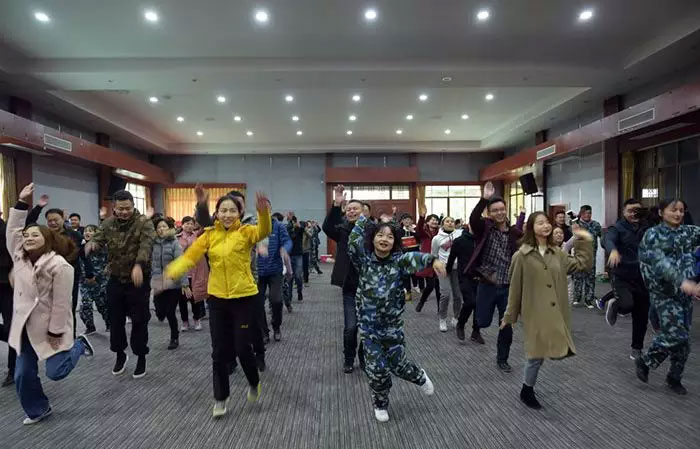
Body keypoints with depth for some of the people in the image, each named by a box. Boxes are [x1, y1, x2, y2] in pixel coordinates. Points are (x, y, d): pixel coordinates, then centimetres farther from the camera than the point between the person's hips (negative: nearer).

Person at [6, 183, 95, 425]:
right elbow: (12, 231, 2)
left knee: (55, 372, -1)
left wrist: (56, 331, -18)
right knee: (23, 375, 10)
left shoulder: (59, 266, -19)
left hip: (49, 327, -6)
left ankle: (79, 345, 26)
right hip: (24, 326, 6)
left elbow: (61, 302, -19)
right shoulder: (20, 258, 3)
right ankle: (37, 410, 31)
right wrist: (22, 203, -4)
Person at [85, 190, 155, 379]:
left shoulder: (144, 222, -12)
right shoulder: (108, 224, 3)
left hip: (139, 280, -4)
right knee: (115, 319, 14)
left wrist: (138, 265, -44)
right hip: (115, 279, 4)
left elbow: (146, 244, -26)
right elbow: (98, 238, -6)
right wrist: (91, 244, -32)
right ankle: (120, 355, 33)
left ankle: (141, 357, 21)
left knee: (139, 320, 4)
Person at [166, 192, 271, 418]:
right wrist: (172, 272, -28)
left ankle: (254, 383, 34)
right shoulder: (209, 235, 2)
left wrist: (264, 212, -49)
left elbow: (263, 231, -28)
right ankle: (220, 398, 27)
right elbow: (190, 255, -8)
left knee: (243, 348, 3)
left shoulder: (245, 232, -7)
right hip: (217, 298, 3)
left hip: (244, 297, -3)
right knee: (219, 351, 9)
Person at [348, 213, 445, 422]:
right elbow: (353, 241, -22)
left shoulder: (398, 260, -10)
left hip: (393, 324, 0)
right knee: (376, 368, 3)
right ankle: (380, 404, 32)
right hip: (369, 325, 0)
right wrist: (362, 219, -14)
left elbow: (413, 258, -30)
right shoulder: (364, 260, -8)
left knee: (397, 363, 12)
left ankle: (420, 376, 48)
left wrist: (433, 260, -49)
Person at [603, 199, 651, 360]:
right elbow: (608, 240, -30)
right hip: (623, 277, -4)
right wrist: (613, 249, -52)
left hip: (643, 279, 4)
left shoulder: (646, 229, 5)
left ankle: (637, 348, 31)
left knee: (641, 316, 10)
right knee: (627, 305, -28)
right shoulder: (617, 229, -9)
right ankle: (615, 304, 10)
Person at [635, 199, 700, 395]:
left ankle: (674, 377, 27)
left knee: (683, 337, 9)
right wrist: (681, 281, -35)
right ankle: (644, 361, 12)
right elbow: (659, 262, -23)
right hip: (663, 293, -5)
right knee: (675, 335, -11)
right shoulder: (653, 234, -9)